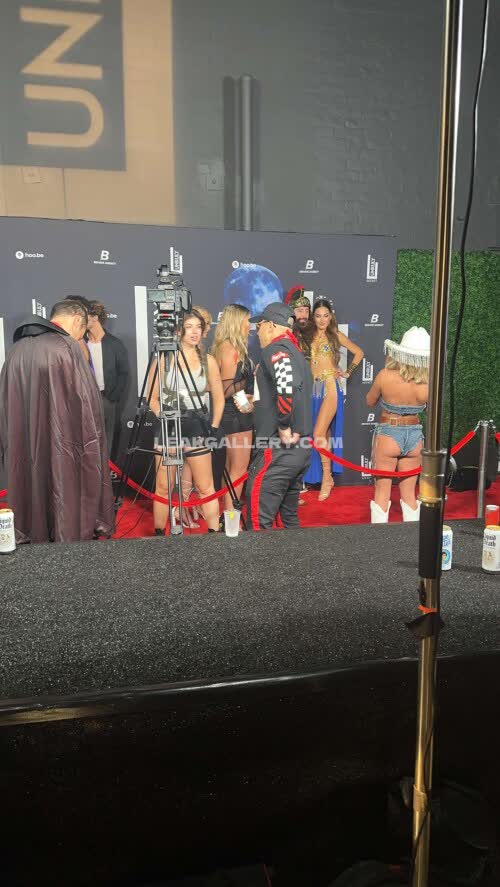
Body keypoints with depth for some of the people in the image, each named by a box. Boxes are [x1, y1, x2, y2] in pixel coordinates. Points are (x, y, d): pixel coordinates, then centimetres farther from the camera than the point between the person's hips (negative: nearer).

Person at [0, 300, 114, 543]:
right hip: (62, 450, -6)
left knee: (32, 495, 15)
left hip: (23, 449, 6)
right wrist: (92, 448, -6)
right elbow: (86, 404, -14)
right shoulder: (67, 347, -11)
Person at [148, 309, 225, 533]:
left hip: (197, 429, 1)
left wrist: (214, 427, -1)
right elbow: (153, 399, 3)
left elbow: (218, 398, 9)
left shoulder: (208, 361, 5)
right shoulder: (162, 360, 2)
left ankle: (214, 533, 10)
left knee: (206, 488, 0)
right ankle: (159, 534, 16)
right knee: (163, 488, 4)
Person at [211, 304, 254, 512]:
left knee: (231, 465, 15)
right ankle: (230, 514, -1)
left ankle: (229, 510, 24)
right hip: (237, 413, -10)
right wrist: (250, 378, -11)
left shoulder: (226, 347, 11)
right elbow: (226, 388, -20)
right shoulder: (231, 349, -16)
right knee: (239, 467, -5)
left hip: (233, 412, 10)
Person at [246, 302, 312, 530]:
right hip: (301, 447, 10)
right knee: (289, 515, 20)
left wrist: (284, 428, -19)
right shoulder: (296, 352, 19)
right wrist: (254, 404, 24)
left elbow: (288, 385, -30)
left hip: (278, 449, -10)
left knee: (258, 520, -7)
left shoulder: (275, 350, -11)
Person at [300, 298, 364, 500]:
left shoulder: (336, 335, 4)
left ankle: (326, 478, 1)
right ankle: (327, 477, 17)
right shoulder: (307, 335, 10)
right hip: (314, 388, 4)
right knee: (325, 434, 10)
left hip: (330, 387, -4)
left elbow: (359, 352, 12)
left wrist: (348, 373, 7)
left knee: (319, 434, -12)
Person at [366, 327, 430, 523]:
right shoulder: (427, 384, -14)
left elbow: (370, 401, 0)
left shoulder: (385, 376, -19)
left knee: (382, 493, 8)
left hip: (387, 435, -2)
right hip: (414, 436, 3)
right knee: (409, 494, 16)